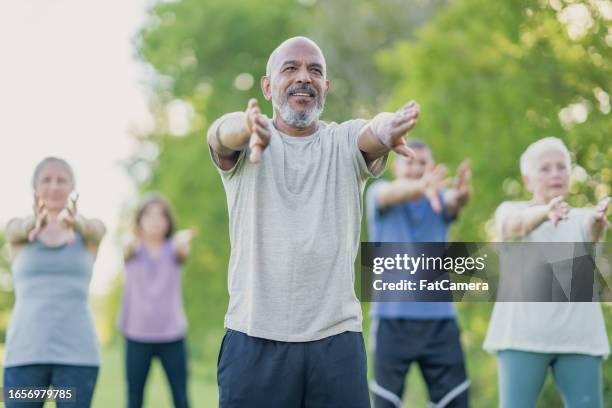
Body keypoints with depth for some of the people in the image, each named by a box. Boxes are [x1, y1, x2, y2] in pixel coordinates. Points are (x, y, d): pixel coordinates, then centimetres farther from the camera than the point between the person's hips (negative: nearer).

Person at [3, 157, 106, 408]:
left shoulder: (90, 230, 7)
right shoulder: (18, 230, 8)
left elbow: (92, 229, -18)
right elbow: (18, 230, -16)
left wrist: (72, 220, -45)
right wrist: (37, 220, -44)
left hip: (77, 353, 0)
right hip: (26, 352, 0)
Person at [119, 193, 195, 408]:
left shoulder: (173, 248, 2)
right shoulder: (134, 249, 0)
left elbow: (183, 251, -23)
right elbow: (128, 250, -25)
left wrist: (184, 242, -50)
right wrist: (131, 242, -52)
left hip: (172, 335, 0)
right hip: (137, 334, 0)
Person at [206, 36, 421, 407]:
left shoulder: (346, 143, 8)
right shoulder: (244, 144, 4)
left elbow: (371, 133, -16)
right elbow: (223, 131, -20)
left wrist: (385, 129, -41)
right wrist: (247, 127, -45)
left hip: (337, 338, 1)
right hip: (255, 338, -1)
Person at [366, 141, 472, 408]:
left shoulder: (440, 200, 8)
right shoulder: (378, 193, 2)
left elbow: (456, 201, -16)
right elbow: (392, 193, -23)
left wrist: (462, 191, -43)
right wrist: (421, 186, -47)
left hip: (439, 319, 2)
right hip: (391, 318, -2)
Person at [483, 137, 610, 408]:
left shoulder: (580, 217, 12)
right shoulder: (510, 210, 5)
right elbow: (516, 224, -20)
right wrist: (546, 211, -44)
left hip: (578, 335, 2)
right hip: (523, 334, -2)